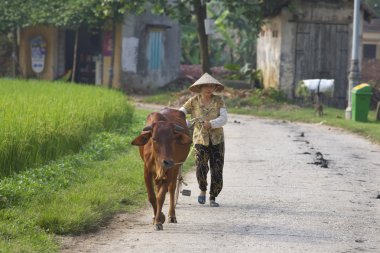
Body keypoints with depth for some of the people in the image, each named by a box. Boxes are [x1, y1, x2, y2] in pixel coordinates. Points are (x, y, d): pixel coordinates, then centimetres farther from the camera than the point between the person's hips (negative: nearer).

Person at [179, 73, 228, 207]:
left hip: (217, 140, 1)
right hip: (200, 139, -1)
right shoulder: (193, 101, -2)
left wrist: (211, 124, -30)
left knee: (217, 170, -2)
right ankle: (203, 190, 7)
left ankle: (213, 198, 17)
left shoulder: (218, 100, -2)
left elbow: (224, 118, -12)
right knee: (201, 167, -21)